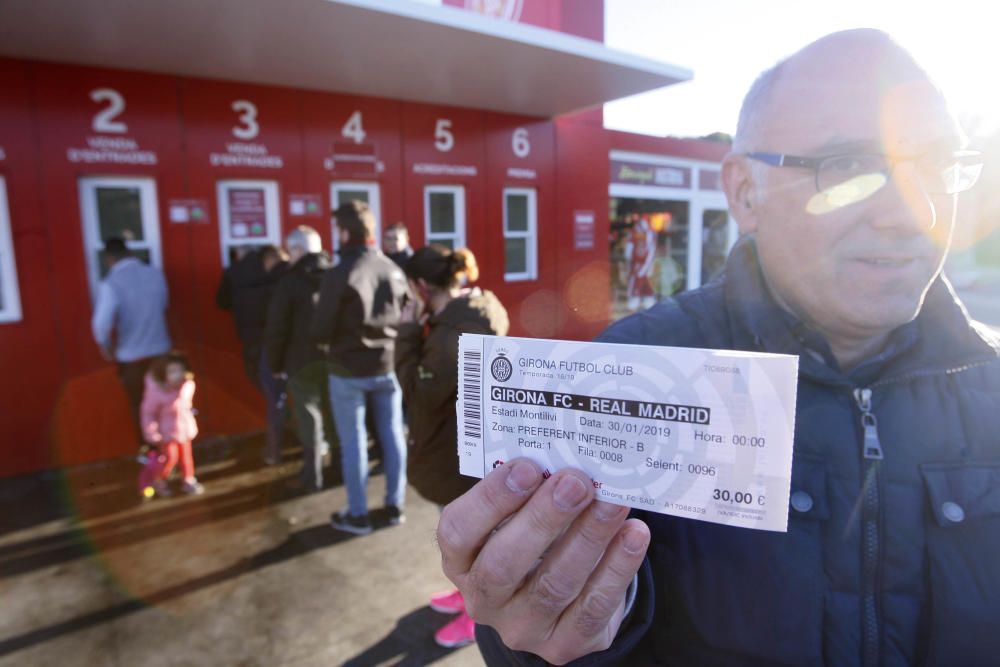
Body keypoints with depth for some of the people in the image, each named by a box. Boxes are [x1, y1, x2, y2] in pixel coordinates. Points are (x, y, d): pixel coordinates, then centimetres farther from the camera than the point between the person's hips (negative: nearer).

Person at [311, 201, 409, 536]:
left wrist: (332, 339, 8)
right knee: (392, 435, 13)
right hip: (387, 367, 5)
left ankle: (358, 514, 19)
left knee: (353, 441, 7)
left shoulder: (338, 275, -17)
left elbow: (320, 332, -13)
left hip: (348, 372, -4)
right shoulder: (394, 270, 0)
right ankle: (394, 505, 25)